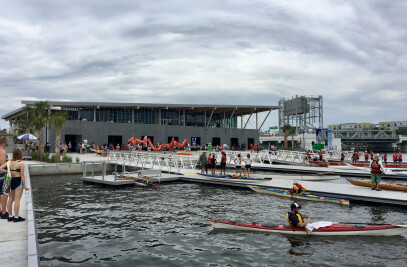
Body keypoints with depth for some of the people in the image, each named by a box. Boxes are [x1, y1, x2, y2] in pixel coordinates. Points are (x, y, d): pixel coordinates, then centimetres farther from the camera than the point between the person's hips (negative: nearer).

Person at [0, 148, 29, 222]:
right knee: (17, 200, -3)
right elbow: (22, 175, -12)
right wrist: (25, 186, -6)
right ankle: (16, 217, 0)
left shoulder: (9, 162, 5)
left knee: (10, 199, 12)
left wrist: (8, 172, -1)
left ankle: (10, 216, 20)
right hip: (18, 181, -6)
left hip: (11, 180, 6)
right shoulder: (21, 163, -11)